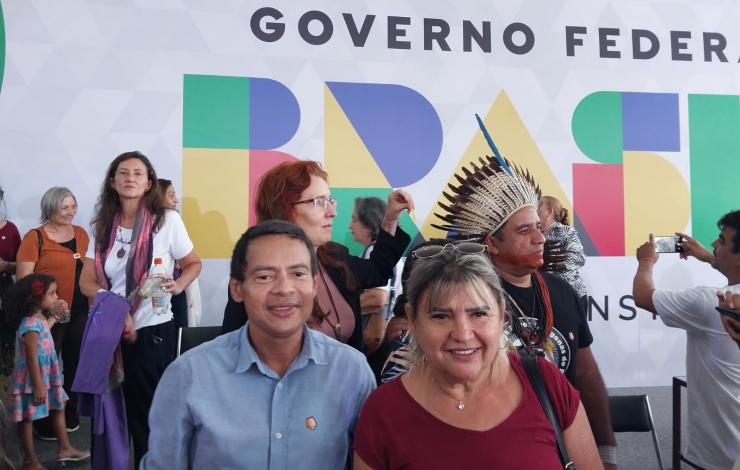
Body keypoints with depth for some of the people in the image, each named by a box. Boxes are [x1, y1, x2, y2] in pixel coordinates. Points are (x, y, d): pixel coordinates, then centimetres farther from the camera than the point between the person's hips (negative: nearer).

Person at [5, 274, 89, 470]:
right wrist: (38, 386, -24)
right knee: (27, 418, 8)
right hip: (32, 379, -10)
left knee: (59, 408, 18)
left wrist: (54, 317, 27)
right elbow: (31, 358, -26)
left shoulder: (40, 318, 3)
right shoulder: (30, 325, -27)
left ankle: (64, 449, 31)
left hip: (47, 374, 10)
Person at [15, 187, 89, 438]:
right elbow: (24, 279, -12)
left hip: (80, 311, 5)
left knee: (76, 362, 15)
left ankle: (70, 412, 33)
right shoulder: (35, 237, -10)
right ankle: (43, 419, 23)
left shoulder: (81, 233, 6)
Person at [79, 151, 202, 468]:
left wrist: (177, 285, -21)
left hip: (153, 329, -3)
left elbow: (194, 263, 1)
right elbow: (86, 281, 3)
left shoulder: (167, 220, -8)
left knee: (149, 410, 8)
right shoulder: (103, 225, 4)